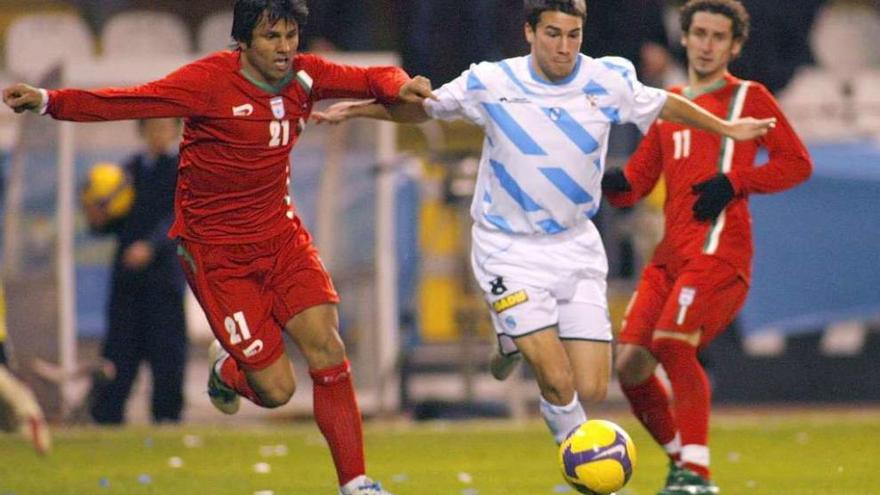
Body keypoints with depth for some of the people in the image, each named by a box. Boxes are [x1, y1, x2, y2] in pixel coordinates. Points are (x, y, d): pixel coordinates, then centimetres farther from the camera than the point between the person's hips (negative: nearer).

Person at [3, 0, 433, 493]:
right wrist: (49, 101, -39)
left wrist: (401, 86, -19)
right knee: (276, 388, -7)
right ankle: (227, 368, 31)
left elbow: (376, 78, 5)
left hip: (282, 236, 5)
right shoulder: (210, 82, -20)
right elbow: (128, 101, -27)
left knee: (328, 349, -12)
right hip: (218, 251, -5)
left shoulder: (305, 76, -4)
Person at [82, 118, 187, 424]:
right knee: (119, 348, 4)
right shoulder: (129, 170, 16)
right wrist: (98, 220, -5)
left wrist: (151, 246, -27)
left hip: (163, 275, -4)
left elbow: (179, 218, -12)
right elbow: (119, 224, 17)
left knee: (167, 352, -4)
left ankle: (167, 418, 1)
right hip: (126, 276, 4)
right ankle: (105, 419, 5)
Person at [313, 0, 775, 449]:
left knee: (591, 388, -3)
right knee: (558, 383, -17)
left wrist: (726, 128, 19)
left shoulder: (610, 80, -6)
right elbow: (422, 107, 5)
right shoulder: (490, 84, -12)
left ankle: (520, 338, 28)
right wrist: (356, 109, -6)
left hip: (575, 245, 3)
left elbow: (664, 105, 13)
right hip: (509, 249, -3)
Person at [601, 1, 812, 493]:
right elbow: (637, 182, 21)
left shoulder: (749, 98, 6)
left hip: (719, 247, -6)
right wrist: (614, 183, -3)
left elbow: (797, 163, 1)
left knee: (672, 341, -25)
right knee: (630, 364, -4)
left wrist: (732, 183, -11)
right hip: (672, 252, 7)